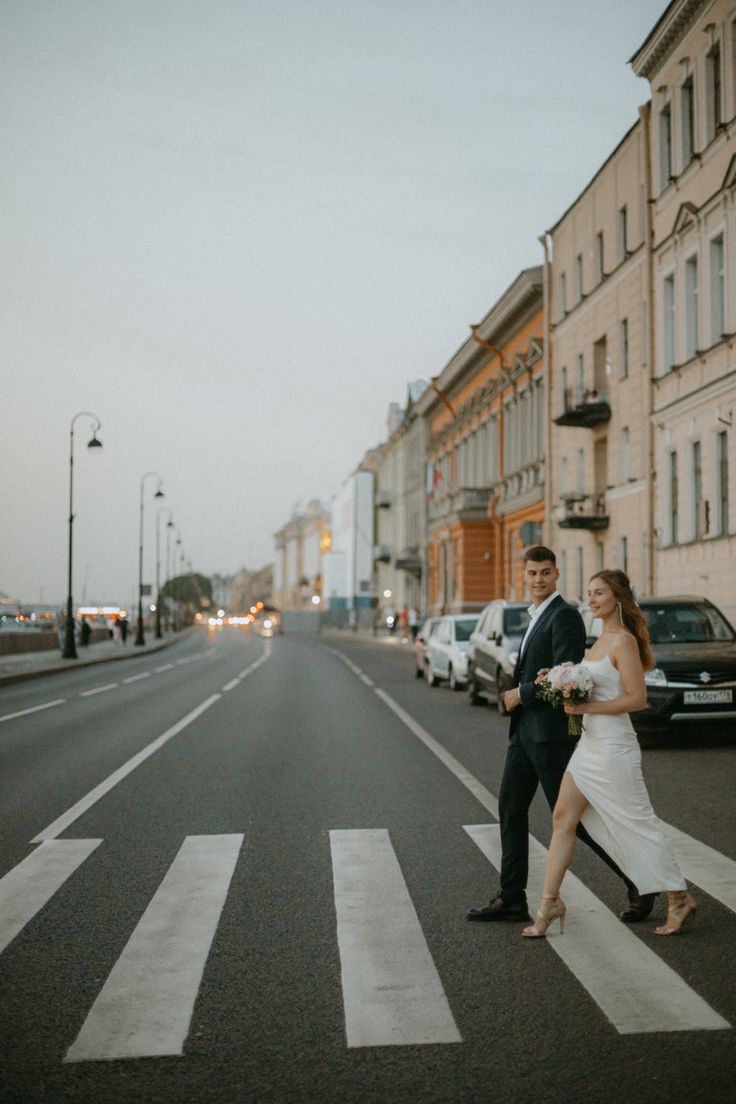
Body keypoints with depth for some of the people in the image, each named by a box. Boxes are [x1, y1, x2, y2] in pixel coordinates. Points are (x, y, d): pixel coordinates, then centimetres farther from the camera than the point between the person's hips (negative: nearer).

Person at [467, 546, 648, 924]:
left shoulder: (564, 615, -13)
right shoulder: (536, 617, 17)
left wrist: (521, 694, -12)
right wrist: (516, 697, 7)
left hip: (550, 731, -10)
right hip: (524, 729, 10)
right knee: (510, 808, 9)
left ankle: (639, 883, 9)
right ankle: (511, 898, 16)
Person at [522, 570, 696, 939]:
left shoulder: (623, 641, -14)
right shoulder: (601, 638, 13)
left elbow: (637, 697, -20)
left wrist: (587, 707, -20)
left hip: (613, 746, -9)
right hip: (590, 743, 9)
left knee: (637, 824, 1)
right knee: (563, 818, 6)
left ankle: (679, 899, 16)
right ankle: (549, 902, 10)